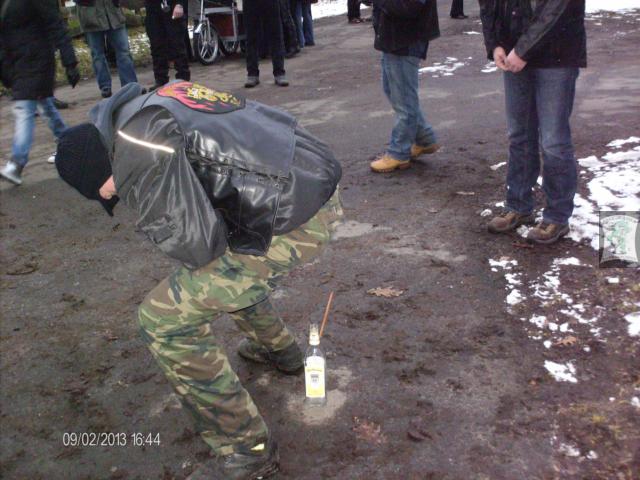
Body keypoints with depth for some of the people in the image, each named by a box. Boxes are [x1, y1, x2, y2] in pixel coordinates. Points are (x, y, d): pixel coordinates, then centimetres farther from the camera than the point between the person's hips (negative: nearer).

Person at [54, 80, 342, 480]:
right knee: (227, 268, 32)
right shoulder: (153, 106, 17)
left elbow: (195, 244, -15)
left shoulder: (134, 148, -13)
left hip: (294, 222, -9)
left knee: (166, 317, 0)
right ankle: (279, 349, 51)